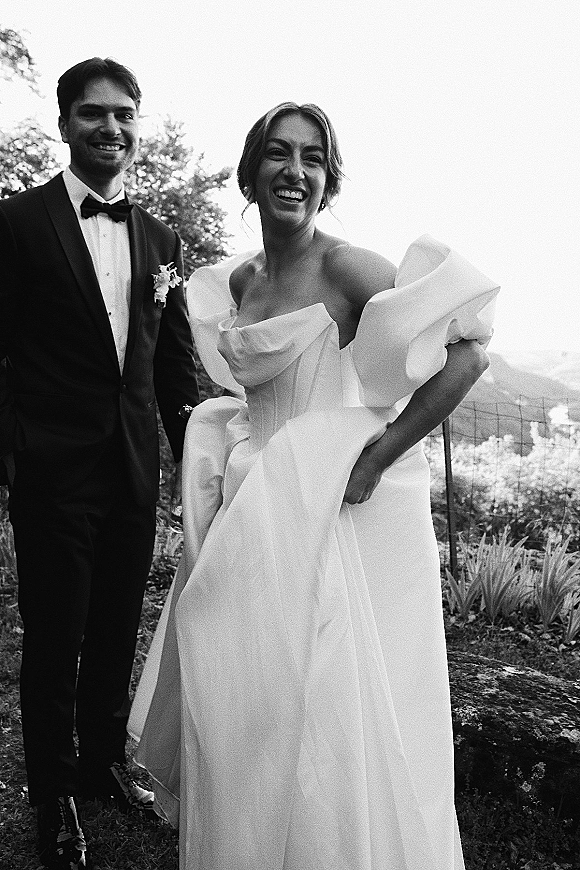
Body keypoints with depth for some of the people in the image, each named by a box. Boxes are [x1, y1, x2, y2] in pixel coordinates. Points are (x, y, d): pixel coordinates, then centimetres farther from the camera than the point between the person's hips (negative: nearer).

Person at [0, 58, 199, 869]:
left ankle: (104, 760, 38)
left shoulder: (161, 238, 8)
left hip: (135, 469, 4)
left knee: (117, 630, 17)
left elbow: (176, 359, 9)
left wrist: (196, 456, 6)